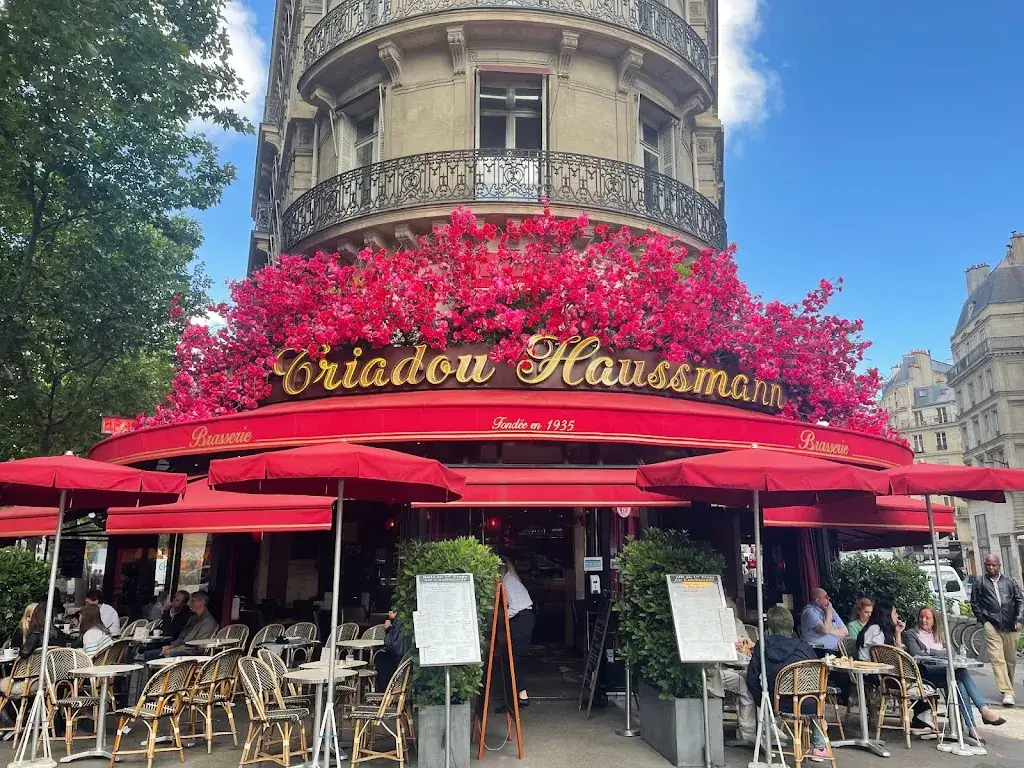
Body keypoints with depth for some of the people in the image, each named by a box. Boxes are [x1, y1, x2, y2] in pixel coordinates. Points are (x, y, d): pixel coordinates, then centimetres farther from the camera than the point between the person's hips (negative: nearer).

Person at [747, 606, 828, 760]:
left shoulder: (761, 648, -10)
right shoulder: (804, 647, -9)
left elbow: (752, 680, -8)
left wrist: (763, 702, 8)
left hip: (778, 705, 0)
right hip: (806, 706, 0)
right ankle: (819, 747, 41)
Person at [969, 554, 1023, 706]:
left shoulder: (1009, 581, 12)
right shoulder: (980, 583, 7)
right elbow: (974, 603, 9)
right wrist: (983, 620, 1)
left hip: (1010, 626, 2)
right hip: (992, 626, -2)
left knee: (1011, 659, 10)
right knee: (997, 659, -11)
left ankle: (1008, 687, 27)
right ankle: (1007, 692, -13)